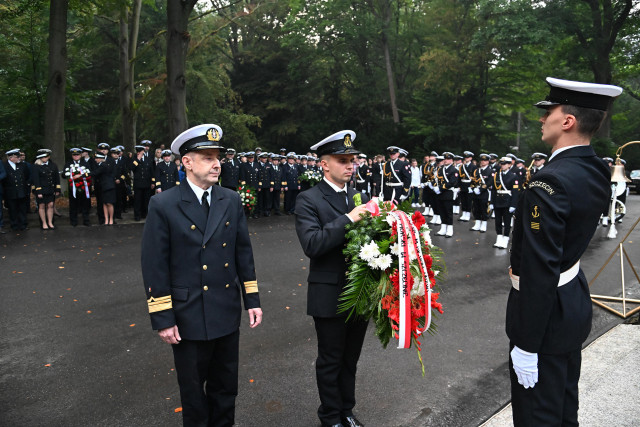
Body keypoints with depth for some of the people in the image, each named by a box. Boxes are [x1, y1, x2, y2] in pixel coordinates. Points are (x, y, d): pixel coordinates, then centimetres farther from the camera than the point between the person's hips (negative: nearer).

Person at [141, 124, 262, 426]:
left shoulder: (231, 201, 1)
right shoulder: (163, 205, -11)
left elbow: (243, 253, 5)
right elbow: (154, 267, -10)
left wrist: (252, 300, 4)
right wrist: (162, 319, -10)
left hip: (227, 313, 4)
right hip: (188, 318, -3)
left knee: (225, 389, 19)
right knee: (193, 391, 17)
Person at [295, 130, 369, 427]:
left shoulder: (361, 198, 6)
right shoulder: (308, 200, -12)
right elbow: (311, 244, -25)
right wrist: (348, 219, -28)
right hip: (330, 296, -5)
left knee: (350, 358, 21)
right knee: (330, 361, 14)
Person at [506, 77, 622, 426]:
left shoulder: (550, 181, -26)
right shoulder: (597, 173, 3)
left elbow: (540, 269, -27)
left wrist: (526, 344, -21)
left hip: (547, 312, -9)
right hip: (575, 302, 9)